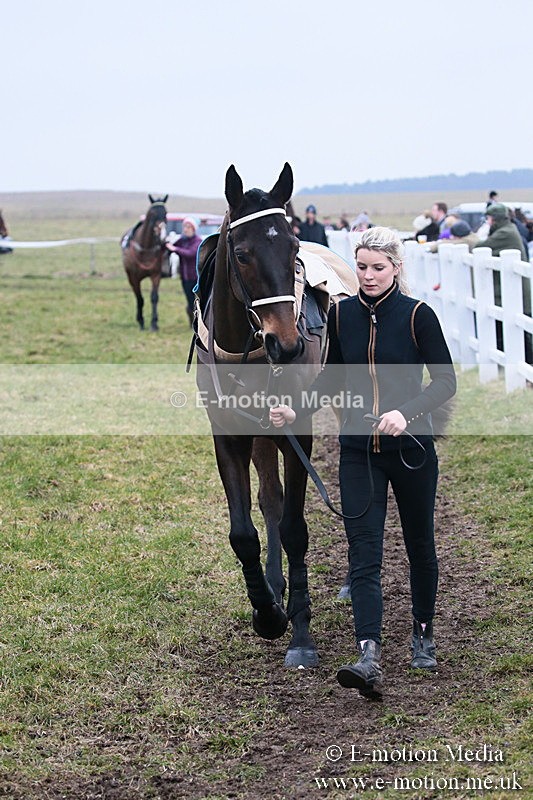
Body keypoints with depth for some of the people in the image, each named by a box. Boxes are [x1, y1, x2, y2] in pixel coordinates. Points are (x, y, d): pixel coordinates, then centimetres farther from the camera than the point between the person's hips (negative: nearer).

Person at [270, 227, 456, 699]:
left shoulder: (418, 315, -9)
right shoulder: (342, 315, 2)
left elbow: (446, 381, -9)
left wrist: (406, 412, -24)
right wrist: (295, 411, -1)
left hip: (411, 449, -2)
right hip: (359, 452, 2)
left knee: (419, 545, 15)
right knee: (363, 554, -8)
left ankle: (424, 633, 37)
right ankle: (369, 659, -16)